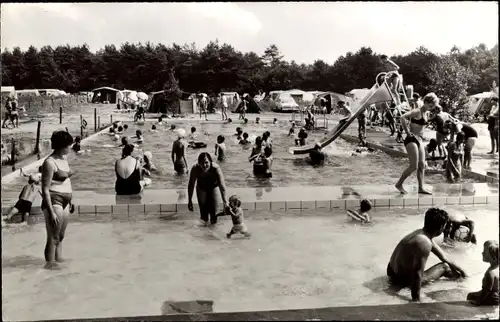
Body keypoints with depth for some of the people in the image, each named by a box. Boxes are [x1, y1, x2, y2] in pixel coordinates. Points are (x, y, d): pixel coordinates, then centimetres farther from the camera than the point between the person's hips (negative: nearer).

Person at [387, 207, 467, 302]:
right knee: (444, 267, 10)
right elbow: (417, 274, -33)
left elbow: (444, 257, 11)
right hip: (404, 280, -8)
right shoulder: (425, 243, -29)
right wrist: (416, 299, -29)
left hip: (392, 271, 8)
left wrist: (462, 271, 18)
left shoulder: (421, 233, 1)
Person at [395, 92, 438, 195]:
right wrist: (407, 132, -22)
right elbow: (403, 117, -29)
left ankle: (421, 188, 9)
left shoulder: (425, 113, 14)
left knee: (422, 165, 6)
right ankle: (399, 184, 6)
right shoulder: (417, 111, -14)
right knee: (414, 166, -8)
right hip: (411, 140, -9)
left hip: (419, 140, 9)